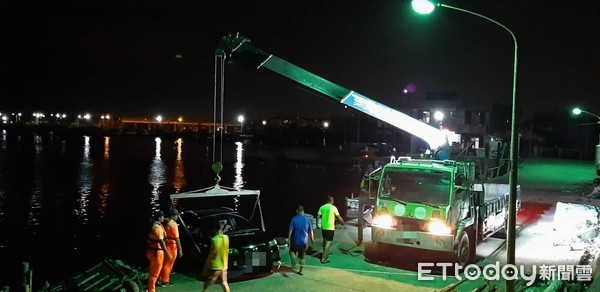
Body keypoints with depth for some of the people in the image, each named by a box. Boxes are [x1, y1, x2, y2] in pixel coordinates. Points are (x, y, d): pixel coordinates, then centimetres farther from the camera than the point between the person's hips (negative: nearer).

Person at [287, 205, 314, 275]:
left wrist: (288, 239, -8)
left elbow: (290, 230, -15)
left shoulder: (294, 219, -9)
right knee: (302, 257, 14)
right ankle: (300, 271, 17)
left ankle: (293, 263, -8)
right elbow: (311, 231, 4)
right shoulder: (307, 219, -1)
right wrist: (312, 239, 18)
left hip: (295, 241, -2)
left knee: (292, 251, 19)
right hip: (304, 242, 2)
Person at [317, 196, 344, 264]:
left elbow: (318, 217, 0)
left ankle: (325, 255, 33)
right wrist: (342, 222, 12)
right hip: (330, 227, -5)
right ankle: (323, 259, -7)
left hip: (323, 227, 5)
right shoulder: (333, 208, -8)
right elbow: (339, 217, -6)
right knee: (328, 243, -3)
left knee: (325, 241, 20)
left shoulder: (322, 207, 3)